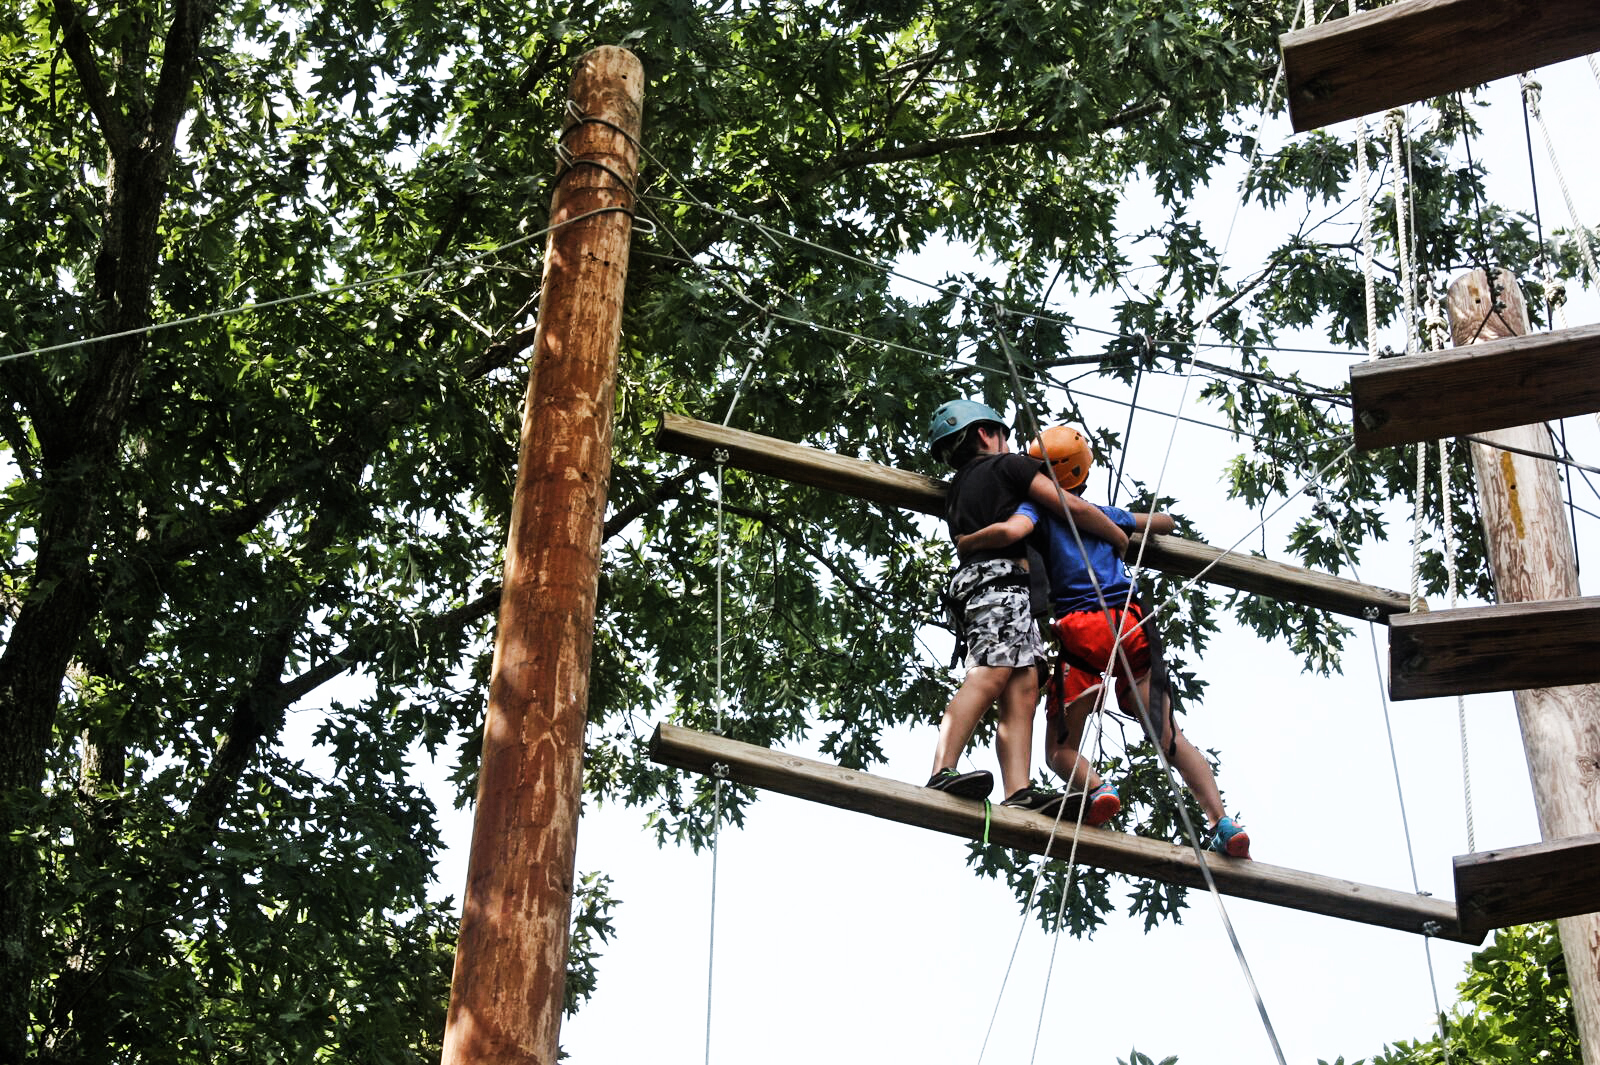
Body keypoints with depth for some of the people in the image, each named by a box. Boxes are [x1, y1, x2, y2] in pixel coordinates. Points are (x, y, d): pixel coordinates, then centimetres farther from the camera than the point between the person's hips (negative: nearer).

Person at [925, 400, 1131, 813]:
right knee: (990, 676, -26)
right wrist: (1120, 538, 19)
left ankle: (1019, 792, -26)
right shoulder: (1007, 465, 11)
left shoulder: (957, 490, 33)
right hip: (1002, 579, -8)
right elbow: (1073, 508, 5)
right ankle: (943, 771, -44)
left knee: (1022, 690, -7)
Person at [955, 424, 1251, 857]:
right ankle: (1222, 822, -6)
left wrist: (964, 543, 2)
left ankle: (1095, 788, -25)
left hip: (1079, 631, -4)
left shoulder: (1037, 508, 7)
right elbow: (1166, 523, 38)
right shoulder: (1107, 514, 23)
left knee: (1060, 749, 6)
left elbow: (1008, 531, -16)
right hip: (1129, 625, 4)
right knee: (1170, 736, 6)